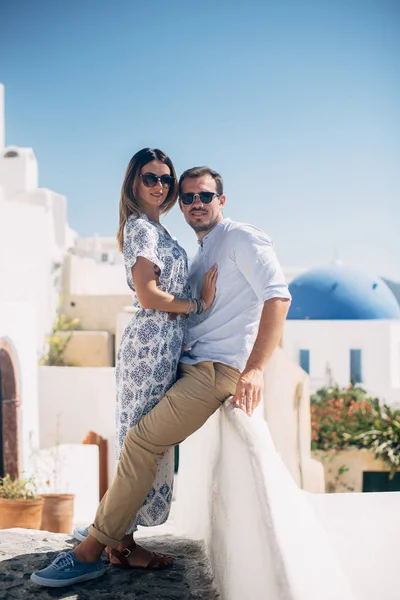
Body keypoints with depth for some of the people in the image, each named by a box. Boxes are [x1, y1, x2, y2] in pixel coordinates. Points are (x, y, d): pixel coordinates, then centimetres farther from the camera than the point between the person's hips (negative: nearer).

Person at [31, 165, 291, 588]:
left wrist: (255, 368, -29)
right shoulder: (200, 255, 21)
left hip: (219, 369, -10)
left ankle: (91, 551, -12)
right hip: (189, 363, 10)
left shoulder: (242, 239, -7)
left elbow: (277, 295, -19)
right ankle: (115, 533, 11)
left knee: (141, 441, -16)